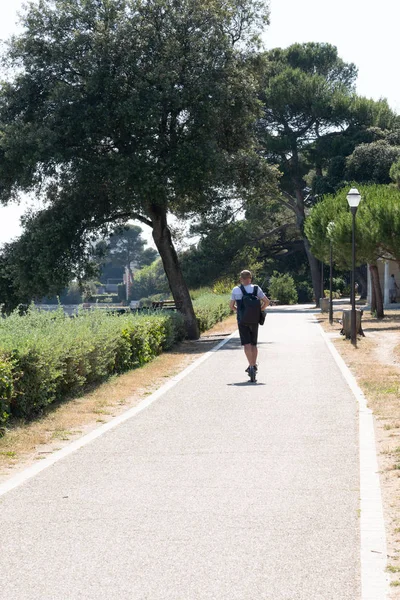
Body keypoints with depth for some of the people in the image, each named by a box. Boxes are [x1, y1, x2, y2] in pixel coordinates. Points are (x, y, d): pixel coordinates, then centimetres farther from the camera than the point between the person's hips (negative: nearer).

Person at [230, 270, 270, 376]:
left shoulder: (236, 290, -2)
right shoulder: (256, 289, -1)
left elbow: (231, 305, 4)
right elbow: (267, 302, -4)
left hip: (242, 320, -2)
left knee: (246, 344, -5)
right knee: (254, 343, 15)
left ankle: (251, 365, -19)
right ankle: (254, 364, 18)